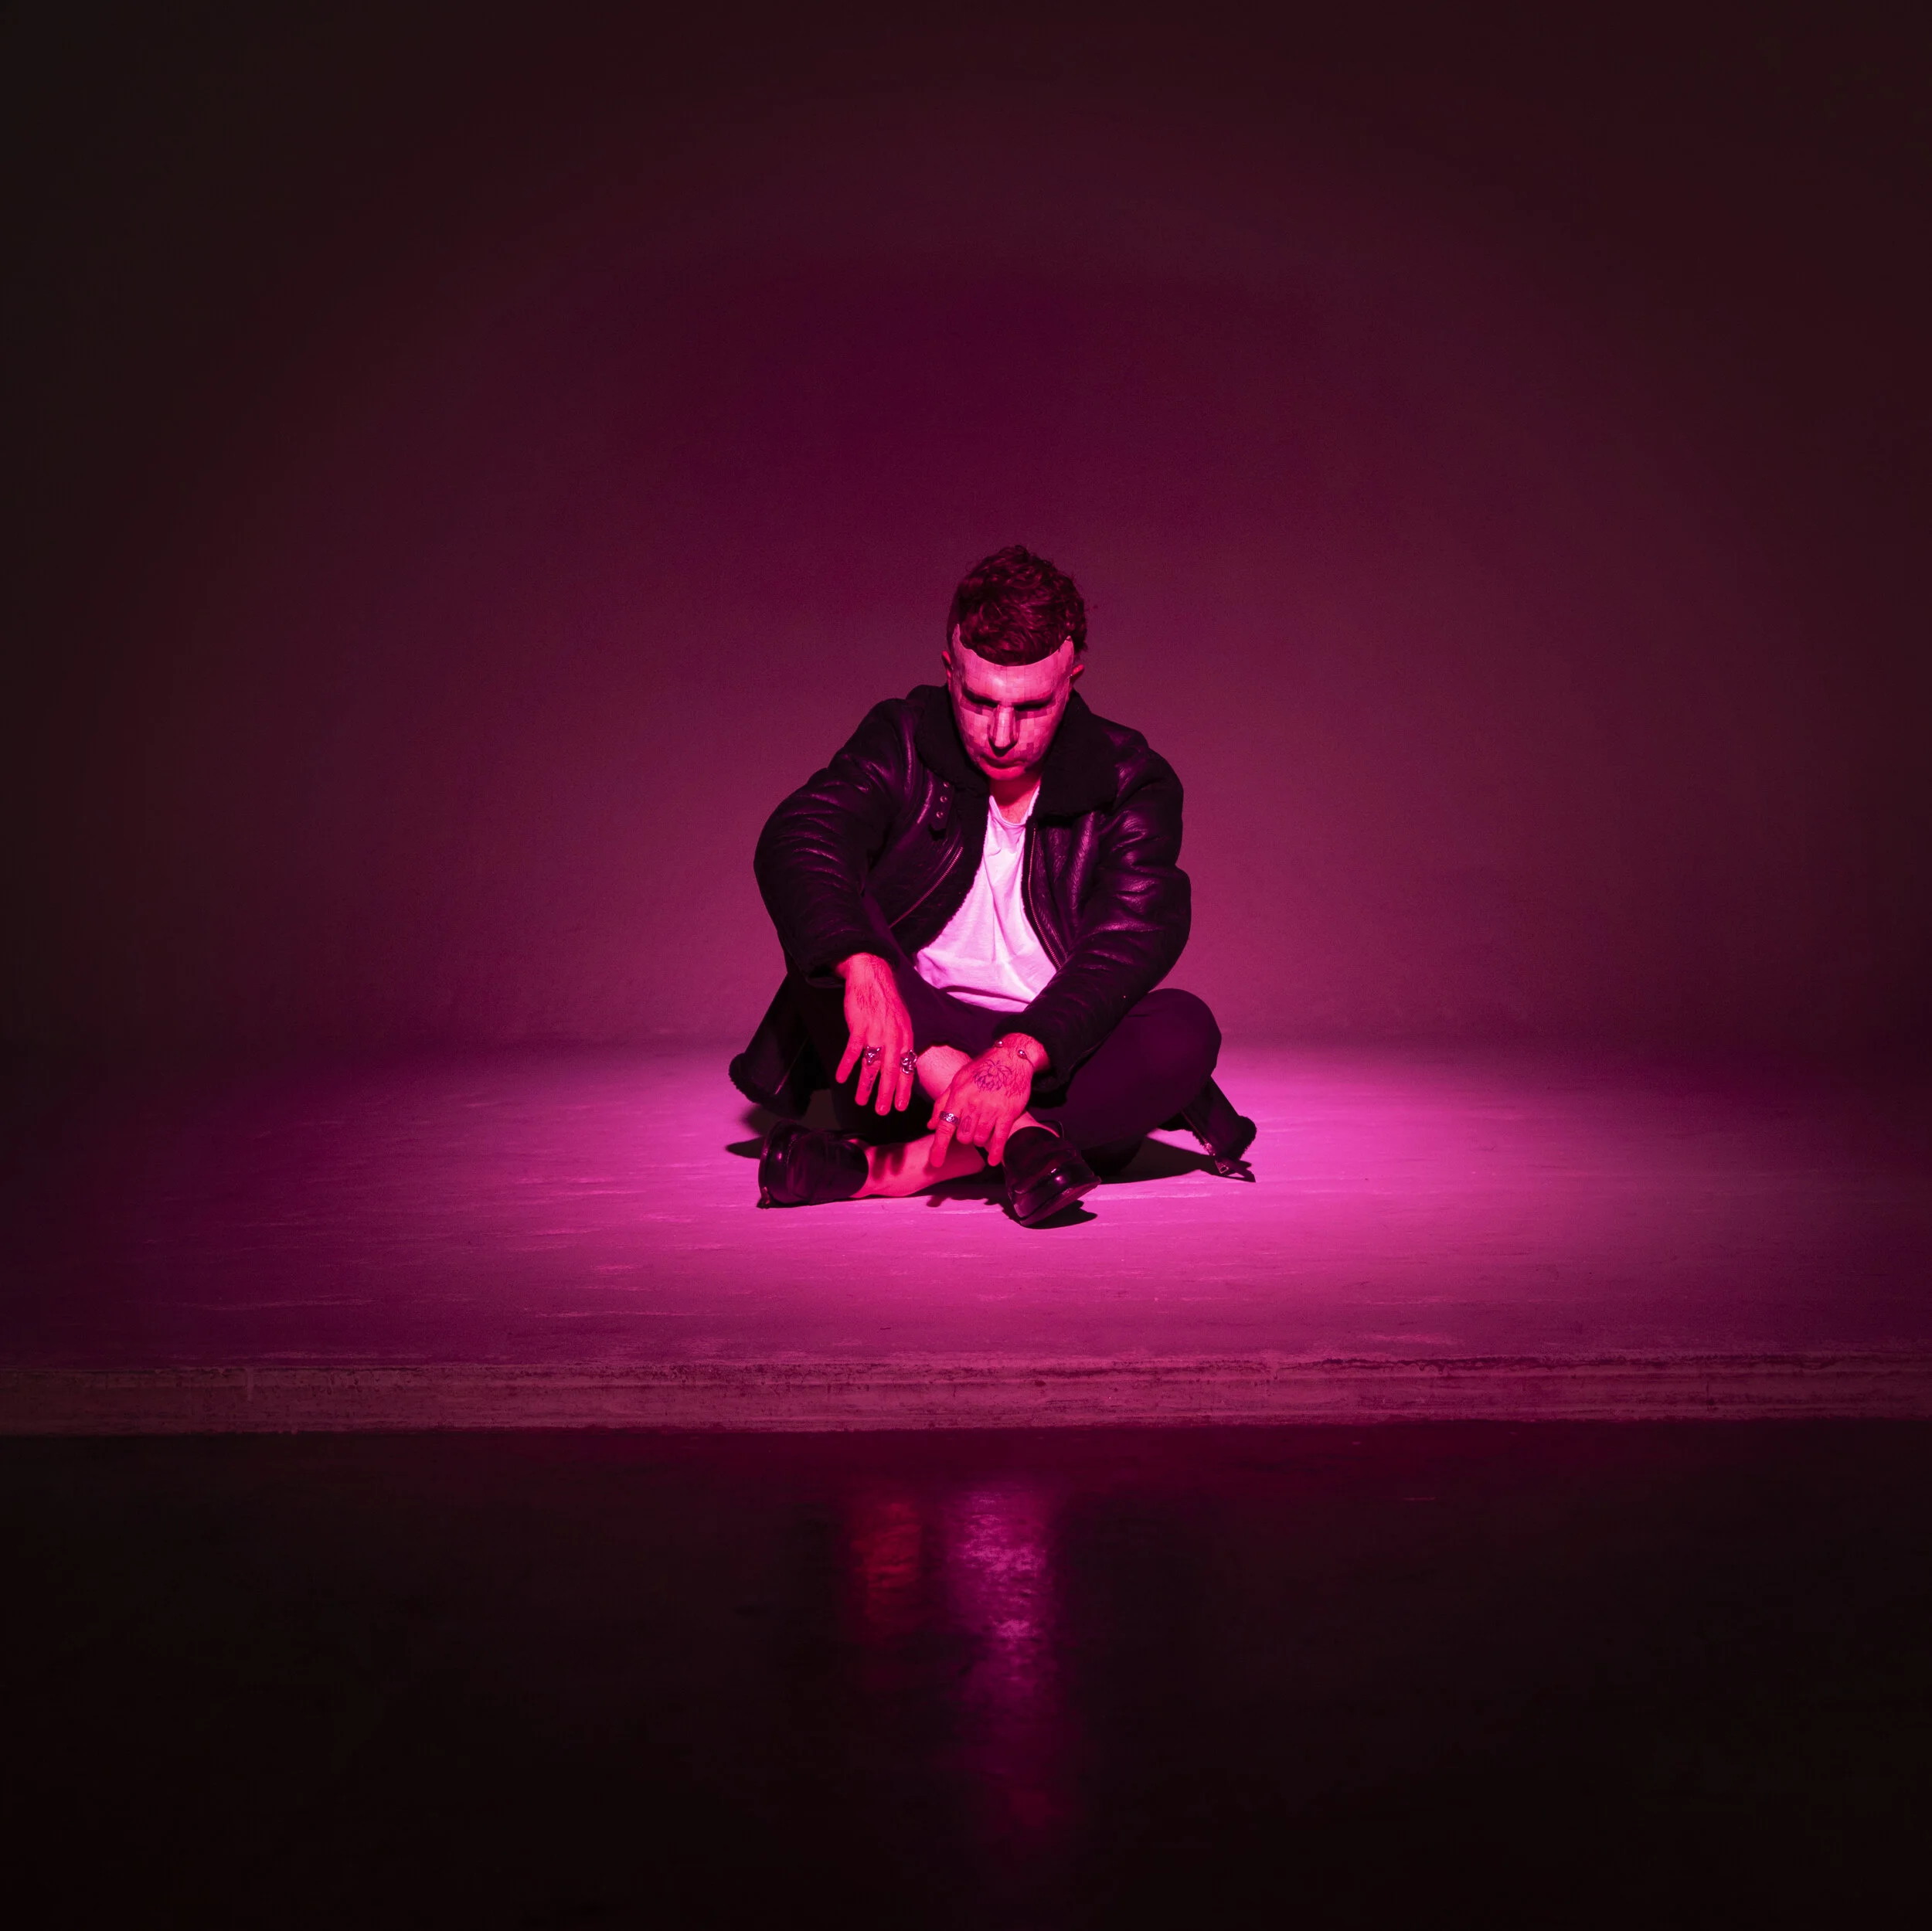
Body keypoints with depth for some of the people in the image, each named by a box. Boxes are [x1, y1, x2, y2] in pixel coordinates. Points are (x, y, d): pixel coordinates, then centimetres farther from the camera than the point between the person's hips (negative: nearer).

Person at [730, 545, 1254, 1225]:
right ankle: (1019, 1137, -36)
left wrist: (1022, 1051, -37)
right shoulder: (901, 743, -2)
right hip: (910, 1050, 0)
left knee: (1185, 1031, -29)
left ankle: (895, 1168, -35)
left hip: (1055, 1062, 0)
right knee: (823, 920, -24)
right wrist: (860, 966, -42)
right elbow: (797, 838, -21)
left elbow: (1131, 937, -18)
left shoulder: (1130, 783, -3)